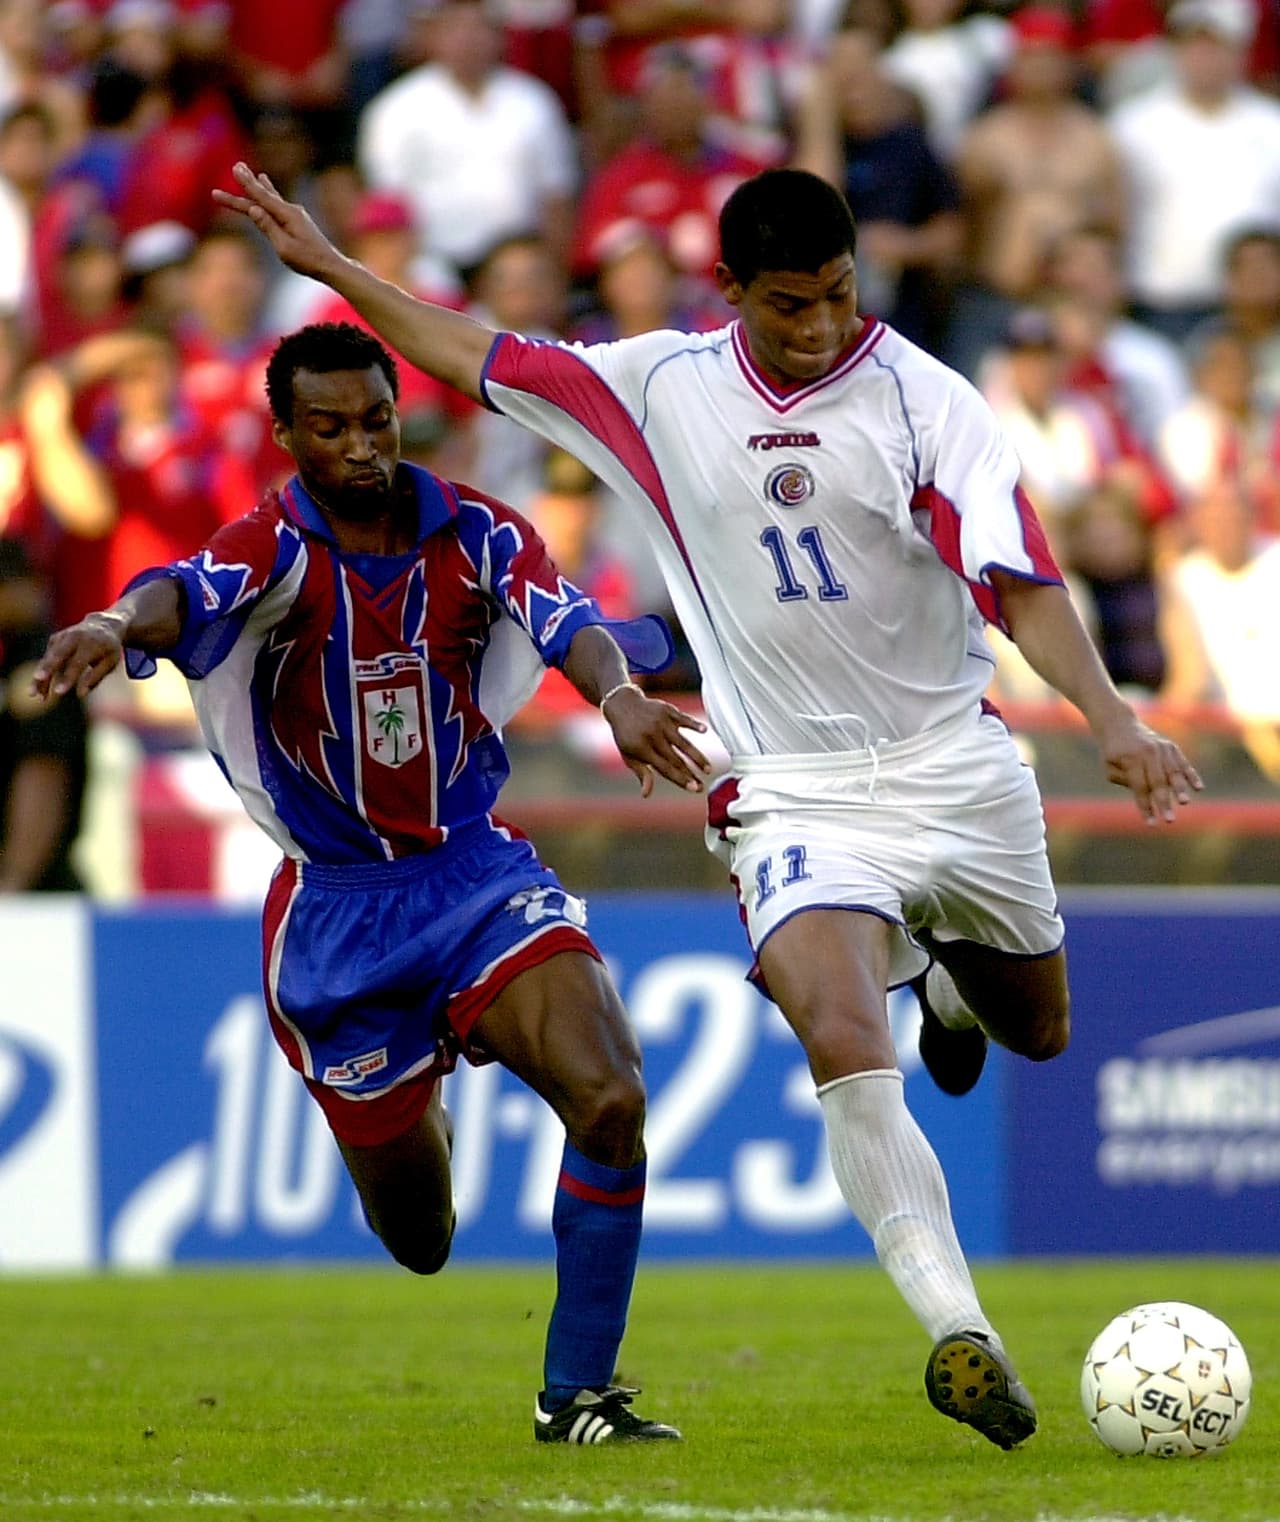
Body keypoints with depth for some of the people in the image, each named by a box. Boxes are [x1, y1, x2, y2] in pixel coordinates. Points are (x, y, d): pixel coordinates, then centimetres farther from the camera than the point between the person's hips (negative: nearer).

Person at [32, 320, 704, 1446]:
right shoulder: (272, 549, -12)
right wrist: (118, 625, -58)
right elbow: (190, 595, -34)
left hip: (477, 869, 2)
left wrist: (619, 693, -45)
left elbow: (568, 623, -22)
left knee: (611, 1101, -23)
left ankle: (576, 1394, -5)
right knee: (417, 1239, 8)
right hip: (333, 905, -1)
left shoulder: (477, 536, -4)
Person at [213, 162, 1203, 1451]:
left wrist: (1112, 721, -32)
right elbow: (478, 359, 14)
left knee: (1036, 1032, 19)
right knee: (843, 1044, -25)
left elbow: (1021, 586, -17)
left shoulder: (920, 398, -10)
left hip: (955, 766, 1)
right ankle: (959, 1333, -32)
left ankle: (945, 981, 57)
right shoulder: (659, 387, -1)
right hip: (794, 796, -1)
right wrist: (329, 265, 14)